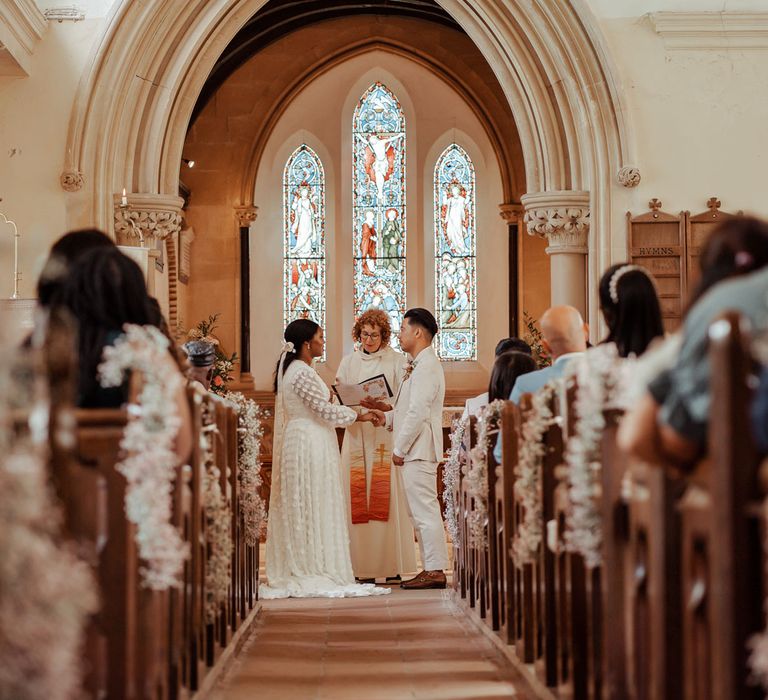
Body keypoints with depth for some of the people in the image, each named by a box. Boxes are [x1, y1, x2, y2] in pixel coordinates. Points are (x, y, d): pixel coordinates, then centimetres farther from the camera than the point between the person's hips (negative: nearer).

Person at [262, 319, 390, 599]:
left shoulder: (289, 370, 13)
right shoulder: (303, 373, -17)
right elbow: (325, 411, -18)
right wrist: (359, 415, -8)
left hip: (298, 445, 10)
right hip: (310, 447, -10)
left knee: (298, 510, 11)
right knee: (314, 510, -5)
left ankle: (295, 571, 15)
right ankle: (316, 573, -1)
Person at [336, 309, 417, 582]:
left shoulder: (396, 361, 4)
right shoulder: (349, 361, 14)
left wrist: (385, 407, -20)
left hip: (386, 434, -3)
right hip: (357, 434, 3)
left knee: (387, 495, -8)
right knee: (358, 496, -3)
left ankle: (392, 565, -5)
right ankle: (364, 567, -1)